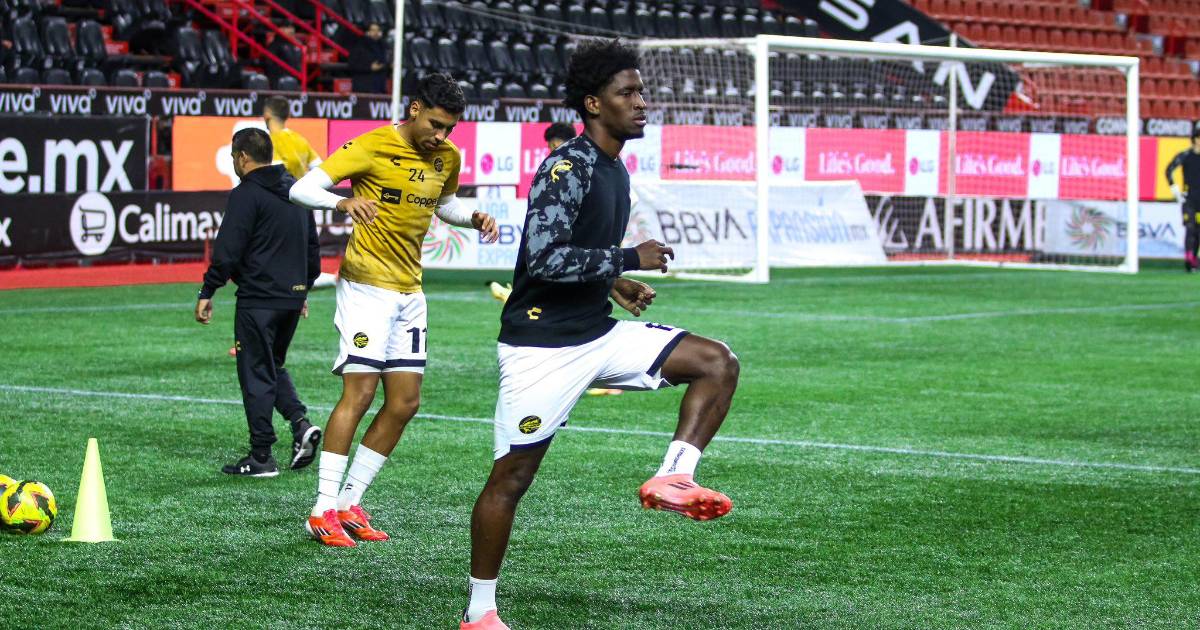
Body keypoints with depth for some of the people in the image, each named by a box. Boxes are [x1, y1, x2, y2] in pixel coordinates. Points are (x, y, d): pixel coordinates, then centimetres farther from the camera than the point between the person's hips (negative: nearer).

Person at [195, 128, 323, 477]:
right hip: (292, 297, 8)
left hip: (258, 300, -7)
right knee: (274, 365, 22)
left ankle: (261, 457, 3)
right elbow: (312, 247, 19)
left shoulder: (246, 194, -11)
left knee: (256, 375, 0)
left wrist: (207, 293, -8)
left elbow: (227, 251, -15)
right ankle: (300, 422, 0)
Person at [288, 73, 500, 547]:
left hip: (409, 291, 7)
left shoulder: (448, 157, 7)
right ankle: (323, 511, -8)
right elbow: (302, 188, -17)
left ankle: (350, 503, 13)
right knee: (359, 392, -13)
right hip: (367, 285, -7)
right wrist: (343, 203, -38)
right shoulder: (373, 147, -13)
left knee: (405, 402, 5)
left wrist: (473, 219, 5)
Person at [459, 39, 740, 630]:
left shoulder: (613, 170, 11)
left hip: (597, 333, 8)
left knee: (717, 362, -4)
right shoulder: (568, 167, -16)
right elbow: (544, 258, -26)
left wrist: (612, 282, 11)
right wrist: (629, 260, -19)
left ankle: (673, 478, -9)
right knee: (512, 475, -2)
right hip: (543, 344, -8)